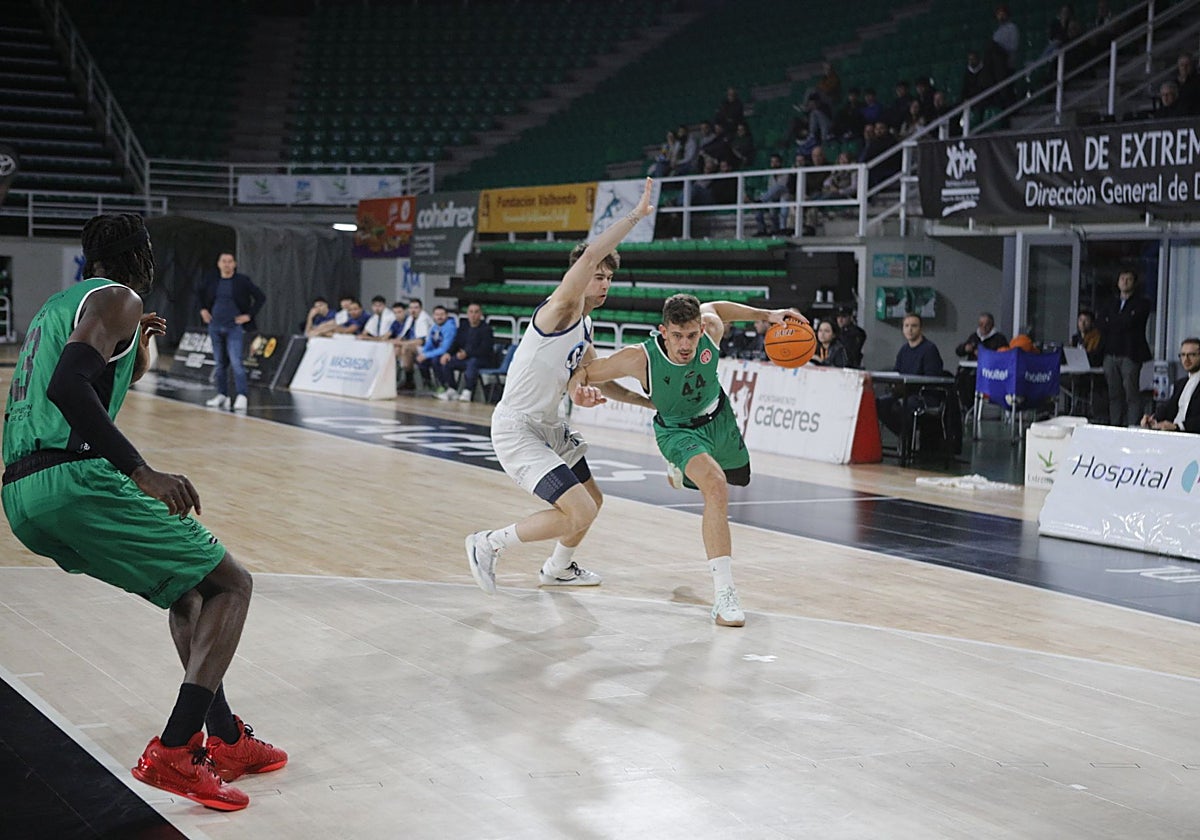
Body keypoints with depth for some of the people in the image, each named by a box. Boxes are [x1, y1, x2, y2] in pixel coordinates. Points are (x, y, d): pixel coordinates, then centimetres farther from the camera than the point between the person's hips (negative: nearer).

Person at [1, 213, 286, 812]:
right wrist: (139, 470, -24)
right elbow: (69, 385, -19)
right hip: (73, 478, -9)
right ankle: (172, 753, -13)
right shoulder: (116, 298, -2)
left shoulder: (55, 306, 27)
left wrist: (135, 348, 30)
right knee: (231, 583, 0)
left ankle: (226, 740, 22)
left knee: (188, 585, 24)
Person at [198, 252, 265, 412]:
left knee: (236, 362, -15)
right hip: (215, 327, 4)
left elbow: (261, 297, -2)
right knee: (219, 363, 9)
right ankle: (222, 396, 17)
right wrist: (203, 310, 11)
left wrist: (249, 315, -7)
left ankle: (241, 397, -18)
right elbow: (201, 294, 24)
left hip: (235, 328, -4)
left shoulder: (242, 281, -6)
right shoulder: (211, 280, 4)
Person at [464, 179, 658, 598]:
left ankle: (557, 568, 47)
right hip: (517, 428, -10)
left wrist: (649, 402, 23)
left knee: (591, 502, 23)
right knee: (578, 513, -18)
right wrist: (635, 216, -30)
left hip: (547, 425, 10)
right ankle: (488, 544, -1)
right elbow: (589, 255, -33)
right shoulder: (562, 308, -16)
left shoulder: (584, 325, 13)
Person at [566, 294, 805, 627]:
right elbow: (582, 372, -28)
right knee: (716, 487, -33)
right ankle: (723, 595, -32)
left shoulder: (711, 327, -28)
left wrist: (766, 314, -2)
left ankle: (681, 469, 65)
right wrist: (579, 392, -50)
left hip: (719, 417, 5)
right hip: (679, 431, -5)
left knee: (737, 478, 31)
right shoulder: (641, 358, -36)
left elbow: (712, 306, -2)